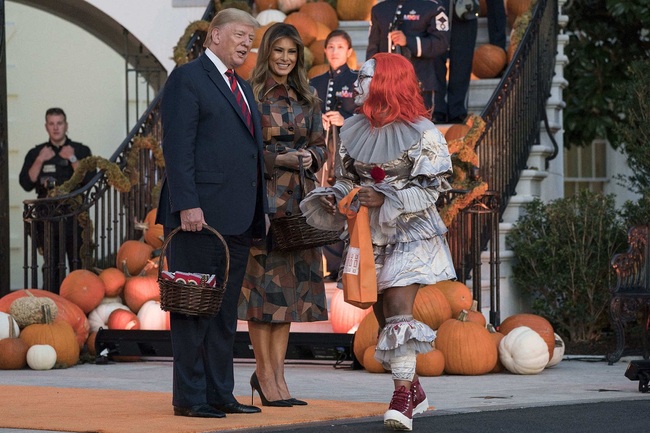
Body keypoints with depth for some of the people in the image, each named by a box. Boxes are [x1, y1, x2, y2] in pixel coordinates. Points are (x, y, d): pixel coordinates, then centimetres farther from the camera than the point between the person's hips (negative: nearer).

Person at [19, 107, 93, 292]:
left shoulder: (81, 151, 8)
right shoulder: (36, 153, 12)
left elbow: (89, 180, -5)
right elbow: (26, 184, 1)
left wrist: (73, 159, -13)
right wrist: (40, 161, -8)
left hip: (75, 216, -1)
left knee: (78, 265, -5)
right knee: (51, 268, -1)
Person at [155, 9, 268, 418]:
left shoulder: (243, 89, 22)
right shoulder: (187, 78, -4)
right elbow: (177, 146, -12)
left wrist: (260, 211, 15)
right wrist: (187, 205, -21)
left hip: (238, 220, 8)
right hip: (201, 216, -8)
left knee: (225, 311, 10)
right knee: (195, 307, -5)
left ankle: (220, 394, 15)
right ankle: (190, 397, -2)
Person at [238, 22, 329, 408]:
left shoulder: (307, 98, 13)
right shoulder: (251, 93, -3)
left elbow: (320, 145, 15)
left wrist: (310, 158, -6)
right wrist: (281, 159, -16)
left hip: (298, 198, 6)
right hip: (263, 195, -6)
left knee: (292, 281, 4)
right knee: (264, 278, -6)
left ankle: (275, 372, 9)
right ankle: (265, 371, 1)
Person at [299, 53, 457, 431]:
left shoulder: (421, 133, -11)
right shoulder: (355, 131, 6)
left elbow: (434, 187, -12)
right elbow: (348, 177, 14)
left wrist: (387, 199, -21)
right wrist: (332, 199, -7)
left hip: (410, 233, -6)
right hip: (371, 235, 6)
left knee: (399, 310, -18)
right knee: (383, 315, 9)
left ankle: (402, 400, -18)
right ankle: (414, 392, 24)